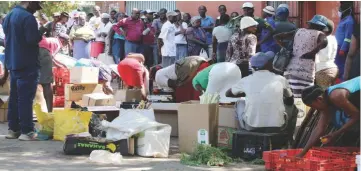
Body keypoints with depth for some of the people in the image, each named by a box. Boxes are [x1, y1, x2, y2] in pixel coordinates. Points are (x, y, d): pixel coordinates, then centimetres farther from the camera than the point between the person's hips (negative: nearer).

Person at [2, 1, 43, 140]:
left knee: (14, 97, 12)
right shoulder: (27, 17, -17)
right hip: (27, 64, -9)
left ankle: (13, 129, 16)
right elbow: (33, 39, -22)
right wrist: (41, 34, -4)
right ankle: (26, 131, -6)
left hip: (12, 62, 9)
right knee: (25, 98, -7)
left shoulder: (9, 16, 14)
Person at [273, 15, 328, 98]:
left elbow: (276, 36, 22)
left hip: (291, 67, 5)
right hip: (306, 70, -5)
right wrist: (311, 53, -7)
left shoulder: (298, 31, 20)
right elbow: (324, 43, -19)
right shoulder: (319, 34, 5)